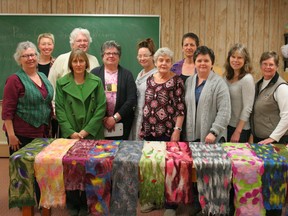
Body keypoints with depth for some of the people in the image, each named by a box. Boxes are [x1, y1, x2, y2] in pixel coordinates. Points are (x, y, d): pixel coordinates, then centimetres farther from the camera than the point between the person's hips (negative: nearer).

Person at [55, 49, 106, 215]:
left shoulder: (96, 82, 2)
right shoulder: (61, 83, 3)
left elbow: (101, 108, -3)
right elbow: (60, 110, -1)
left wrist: (87, 130, -10)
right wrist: (71, 132, -11)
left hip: (92, 134, 0)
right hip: (69, 135, 0)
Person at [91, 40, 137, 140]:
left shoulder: (127, 74, 7)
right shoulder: (95, 73, 6)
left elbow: (132, 99, -2)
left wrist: (115, 118, -9)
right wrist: (103, 118, -8)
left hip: (121, 123, 1)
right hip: (98, 123, 0)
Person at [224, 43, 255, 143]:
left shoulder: (247, 79, -16)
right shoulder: (227, 77, 3)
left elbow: (247, 108, -17)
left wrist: (237, 132, -16)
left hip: (240, 128, -6)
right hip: (226, 125, 6)